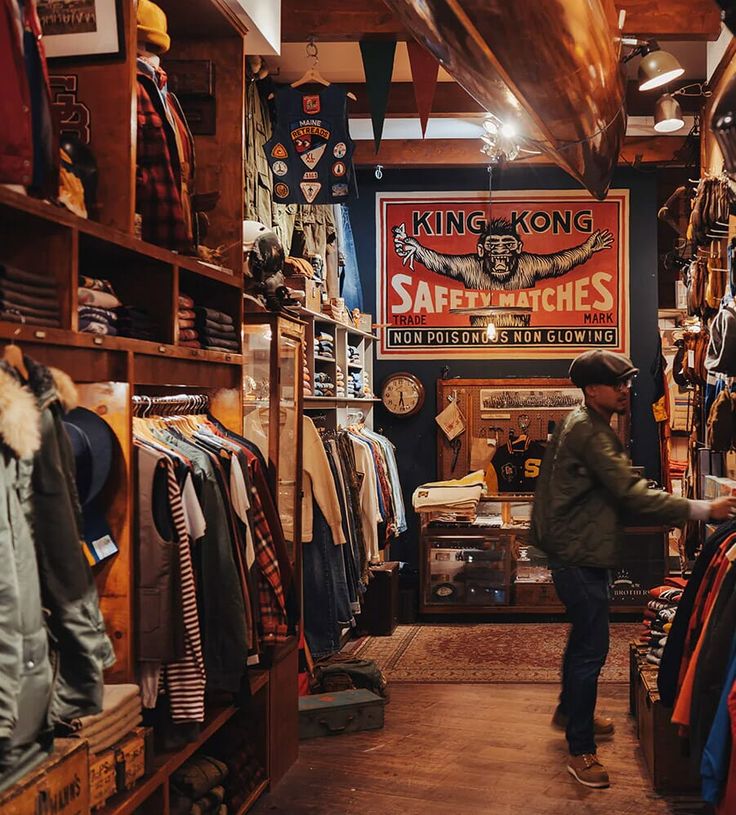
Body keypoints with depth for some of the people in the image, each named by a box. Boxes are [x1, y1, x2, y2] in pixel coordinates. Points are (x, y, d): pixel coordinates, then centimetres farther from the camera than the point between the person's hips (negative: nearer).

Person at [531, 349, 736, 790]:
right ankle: (581, 749, 1)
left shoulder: (588, 425, 13)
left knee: (584, 635, 24)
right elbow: (630, 492, -27)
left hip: (581, 550, 11)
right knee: (592, 648, -7)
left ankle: (570, 711, 42)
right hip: (580, 555, -11)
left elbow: (619, 491, 16)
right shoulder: (588, 431, -21)